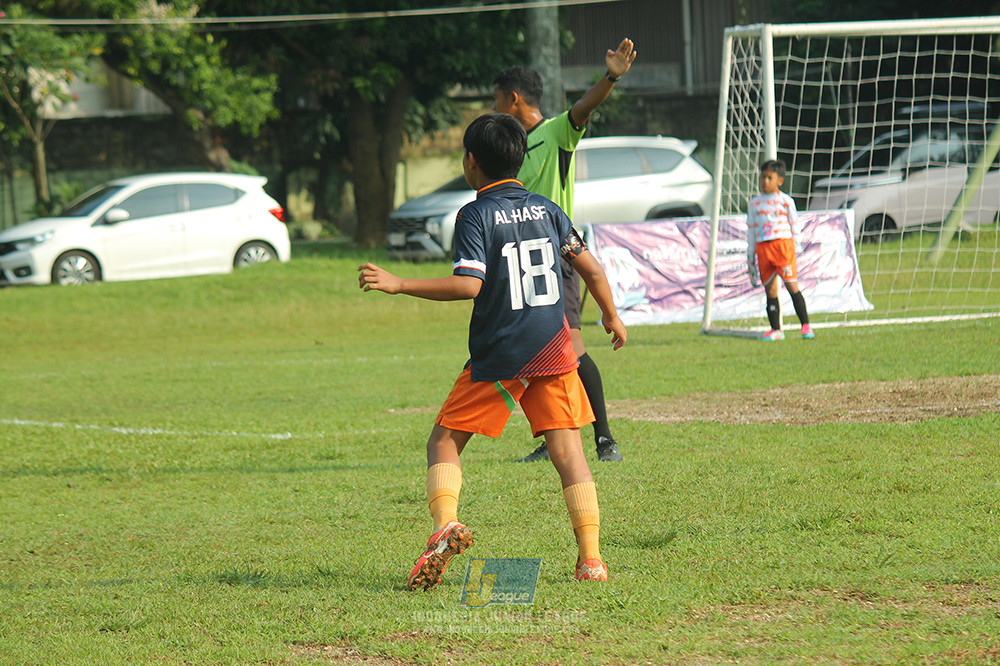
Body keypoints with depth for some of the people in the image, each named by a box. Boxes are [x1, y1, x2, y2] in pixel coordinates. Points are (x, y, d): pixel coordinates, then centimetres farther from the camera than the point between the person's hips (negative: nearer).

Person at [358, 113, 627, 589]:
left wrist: (399, 285, -15)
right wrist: (611, 316, 31)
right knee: (567, 448, 3)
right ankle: (590, 558, -5)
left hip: (499, 354, -4)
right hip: (553, 349, 4)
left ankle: (445, 523, -17)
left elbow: (469, 284, -19)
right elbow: (590, 268, 15)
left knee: (445, 439, 7)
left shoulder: (476, 215, -7)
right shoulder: (546, 209, 10)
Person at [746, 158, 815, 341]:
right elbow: (751, 230, 17)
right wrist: (750, 257, 16)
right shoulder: (754, 203, 13)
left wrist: (794, 246, 3)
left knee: (791, 285, -9)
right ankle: (775, 330, 8)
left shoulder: (785, 201, 4)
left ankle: (806, 326, -7)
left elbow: (794, 225, 9)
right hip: (763, 247, 4)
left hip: (783, 244, -4)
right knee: (770, 289, 3)